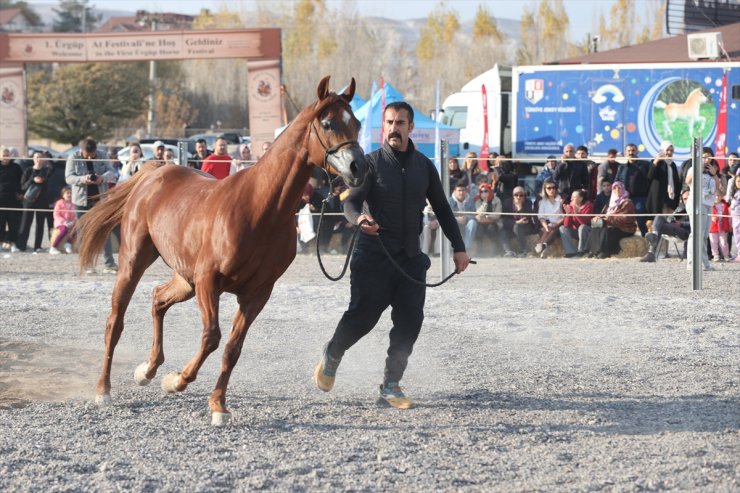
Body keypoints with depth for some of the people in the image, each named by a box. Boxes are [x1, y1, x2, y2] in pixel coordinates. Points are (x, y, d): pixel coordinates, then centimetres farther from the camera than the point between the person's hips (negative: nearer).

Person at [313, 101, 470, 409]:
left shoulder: (424, 166, 9)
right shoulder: (372, 163, -4)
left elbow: (442, 208, 18)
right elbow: (351, 201, -14)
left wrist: (458, 247, 13)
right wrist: (359, 217, -37)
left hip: (411, 257, 4)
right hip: (374, 255, -4)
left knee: (410, 321, -5)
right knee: (362, 316, -3)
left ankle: (391, 386, 6)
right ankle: (332, 356, 27)